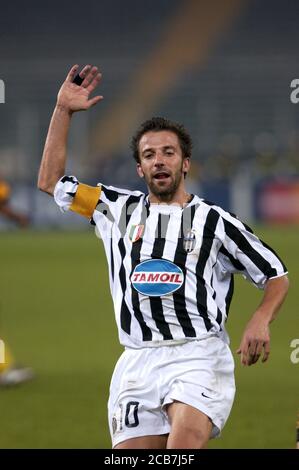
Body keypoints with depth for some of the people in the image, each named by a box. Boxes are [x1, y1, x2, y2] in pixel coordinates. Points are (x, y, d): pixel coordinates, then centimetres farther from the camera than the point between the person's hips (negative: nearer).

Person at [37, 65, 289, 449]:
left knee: (184, 446, -30)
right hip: (137, 361, 4)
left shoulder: (215, 221, 7)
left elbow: (276, 276, 12)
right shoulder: (119, 210, 17)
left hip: (198, 356, -4)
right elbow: (51, 181, 23)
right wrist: (63, 110, 17)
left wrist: (260, 322, -8)